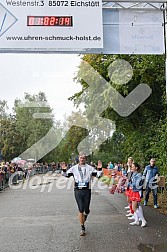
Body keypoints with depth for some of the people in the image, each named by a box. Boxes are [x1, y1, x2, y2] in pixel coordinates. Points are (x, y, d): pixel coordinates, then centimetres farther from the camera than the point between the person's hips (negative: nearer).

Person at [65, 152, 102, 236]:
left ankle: (85, 215, 42)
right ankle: (82, 228, 12)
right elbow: (67, 175, 5)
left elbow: (98, 175, 0)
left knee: (86, 210, 4)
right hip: (78, 191, 0)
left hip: (87, 191, 0)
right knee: (80, 210, 1)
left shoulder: (89, 168, 3)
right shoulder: (74, 168, 6)